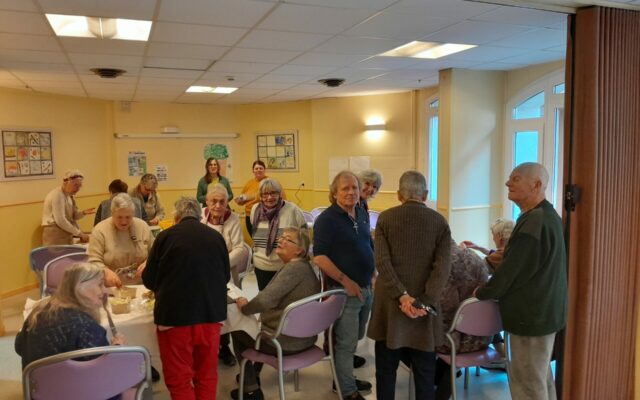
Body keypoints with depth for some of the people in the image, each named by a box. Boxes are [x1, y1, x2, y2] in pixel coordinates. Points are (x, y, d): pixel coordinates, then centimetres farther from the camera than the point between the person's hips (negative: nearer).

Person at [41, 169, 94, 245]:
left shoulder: (70, 195, 12)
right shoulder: (57, 195, -14)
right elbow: (60, 220, -22)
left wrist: (83, 213, -5)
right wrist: (79, 233, -20)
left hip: (66, 235, 8)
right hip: (55, 236, -8)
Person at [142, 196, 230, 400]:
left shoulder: (165, 236, -4)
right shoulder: (216, 236, 3)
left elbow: (149, 280, 4)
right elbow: (226, 276, 16)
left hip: (175, 314, -3)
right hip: (211, 313, 3)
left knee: (179, 378, 11)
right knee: (207, 375, 18)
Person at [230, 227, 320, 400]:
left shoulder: (294, 268, -24)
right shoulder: (304, 266, 7)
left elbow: (266, 299, -33)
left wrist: (244, 307, -15)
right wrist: (250, 305, 6)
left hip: (286, 342, -9)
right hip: (304, 337, 9)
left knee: (237, 332, 15)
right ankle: (253, 374, 43)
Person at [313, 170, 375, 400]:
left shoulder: (362, 214, 8)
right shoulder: (327, 219, -14)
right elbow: (319, 257, -21)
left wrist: (373, 275, 11)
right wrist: (346, 281, -22)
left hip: (366, 288, 7)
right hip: (344, 290, -7)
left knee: (354, 339, 20)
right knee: (346, 343, 4)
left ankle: (345, 378, 37)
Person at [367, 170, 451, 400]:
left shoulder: (385, 218, -1)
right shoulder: (440, 222, 1)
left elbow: (381, 261, -12)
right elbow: (442, 267, -10)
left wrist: (401, 295, -15)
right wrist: (425, 302, -14)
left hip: (390, 304, 0)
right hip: (424, 304, 1)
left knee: (386, 369, 13)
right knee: (425, 372, 12)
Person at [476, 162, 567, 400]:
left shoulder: (534, 222, -23)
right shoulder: (545, 215, 11)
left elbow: (512, 270, -20)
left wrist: (481, 293, -5)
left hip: (531, 315, -10)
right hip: (542, 311, 10)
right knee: (540, 380, 21)